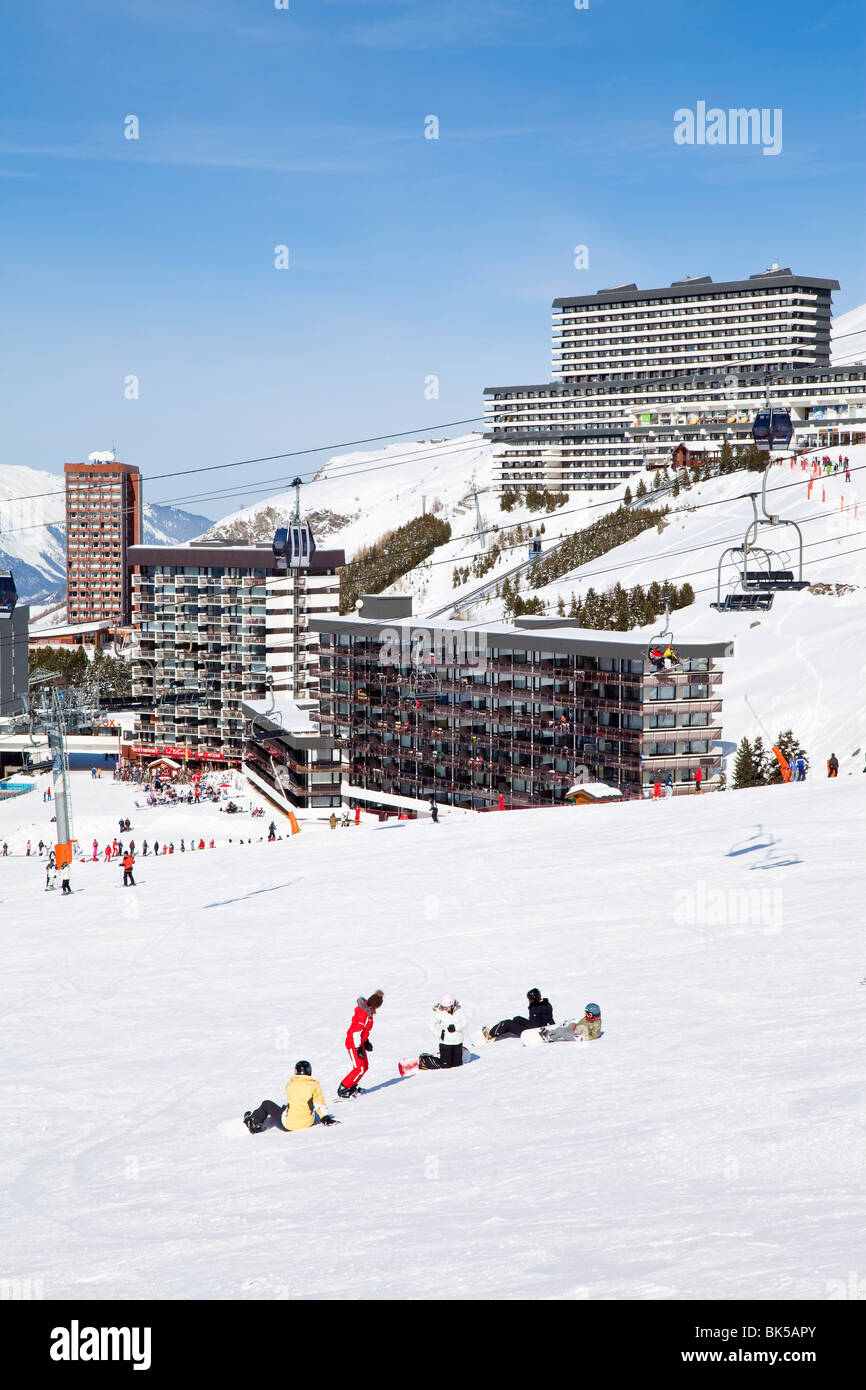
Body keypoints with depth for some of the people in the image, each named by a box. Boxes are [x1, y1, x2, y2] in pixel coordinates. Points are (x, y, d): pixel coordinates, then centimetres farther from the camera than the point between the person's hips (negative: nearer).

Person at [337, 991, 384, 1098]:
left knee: (364, 1066, 16)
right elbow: (356, 1030, -26)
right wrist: (358, 1048, -25)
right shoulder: (364, 1013, -25)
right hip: (353, 1043, -10)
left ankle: (351, 1087, 26)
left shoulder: (368, 1011, 6)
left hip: (360, 1042, 10)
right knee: (359, 1068, -12)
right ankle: (342, 1089, -5)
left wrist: (366, 1041, 22)